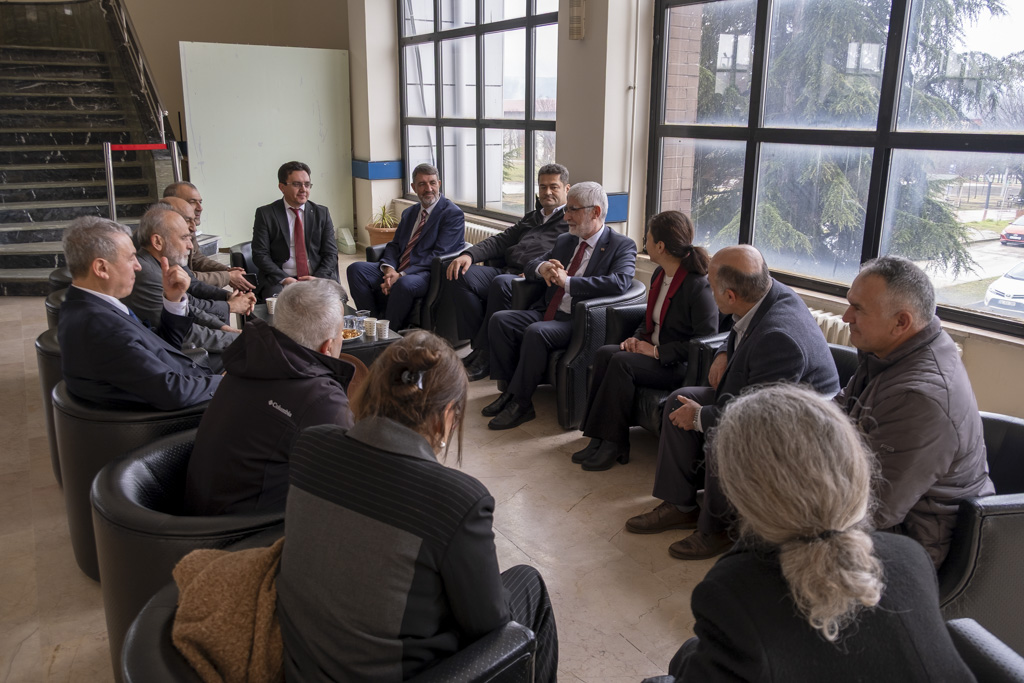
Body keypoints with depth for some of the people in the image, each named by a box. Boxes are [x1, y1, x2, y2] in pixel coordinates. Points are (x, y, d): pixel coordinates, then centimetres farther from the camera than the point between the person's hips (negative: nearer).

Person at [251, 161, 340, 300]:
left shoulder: (322, 213, 13)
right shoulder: (265, 214, 6)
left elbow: (331, 253, 8)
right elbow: (260, 254, -1)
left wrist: (318, 277, -12)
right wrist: (284, 279, -17)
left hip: (318, 277, 2)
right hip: (279, 280, -2)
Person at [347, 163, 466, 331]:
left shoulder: (453, 214, -4)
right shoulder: (409, 213, 22)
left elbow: (439, 254, -13)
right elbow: (394, 245, 16)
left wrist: (402, 275, -20)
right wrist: (389, 269, -9)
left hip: (426, 273, -7)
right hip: (397, 270, 7)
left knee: (404, 284, -39)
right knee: (356, 269, -11)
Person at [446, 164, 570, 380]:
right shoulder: (531, 218, 33)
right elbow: (500, 241, 23)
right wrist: (469, 254, 4)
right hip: (506, 271, 7)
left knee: (501, 283, -38)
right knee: (460, 276, -18)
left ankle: (485, 356, -26)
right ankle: (478, 344, -18)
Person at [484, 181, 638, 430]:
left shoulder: (622, 245, -3)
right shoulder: (564, 240, 19)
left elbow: (619, 282, -22)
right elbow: (530, 268, 19)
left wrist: (567, 281, -25)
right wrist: (542, 268, -8)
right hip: (546, 313, 7)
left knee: (536, 332, -32)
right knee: (500, 320, -13)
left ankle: (520, 403, -18)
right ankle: (509, 390, -5)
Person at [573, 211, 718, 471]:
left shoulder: (699, 286, -19)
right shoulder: (659, 274, 9)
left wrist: (658, 351, -19)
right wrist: (637, 338, 1)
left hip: (680, 365, -8)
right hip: (652, 350, 8)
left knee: (622, 362, -28)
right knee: (603, 353, -16)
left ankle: (614, 443, -17)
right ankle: (599, 438, -16)